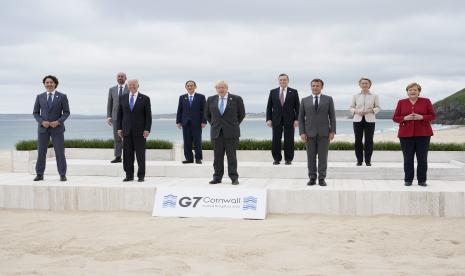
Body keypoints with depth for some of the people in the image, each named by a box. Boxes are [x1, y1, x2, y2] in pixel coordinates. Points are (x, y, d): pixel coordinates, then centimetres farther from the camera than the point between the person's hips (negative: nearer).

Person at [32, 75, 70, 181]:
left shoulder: (62, 96, 0)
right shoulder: (40, 97, 6)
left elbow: (66, 112, 0)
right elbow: (35, 113, 7)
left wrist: (58, 122, -16)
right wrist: (42, 122, -12)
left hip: (57, 128, -2)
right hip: (43, 128, 2)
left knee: (60, 152, -3)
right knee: (41, 152, 3)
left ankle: (62, 175, 4)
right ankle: (39, 175, 12)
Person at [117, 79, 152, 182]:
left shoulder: (145, 99, 1)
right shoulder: (123, 98, 9)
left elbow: (148, 115, -2)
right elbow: (120, 114, 12)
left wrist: (147, 129, -10)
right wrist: (119, 128, 4)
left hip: (139, 131, -3)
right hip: (126, 131, 3)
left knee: (140, 154, 0)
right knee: (127, 154, 3)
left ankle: (141, 176, 7)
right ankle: (129, 175, 10)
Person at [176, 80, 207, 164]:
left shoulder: (201, 97, 4)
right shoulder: (182, 97, 12)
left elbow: (204, 110, 0)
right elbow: (179, 110, 11)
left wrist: (203, 121, -8)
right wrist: (178, 121, 3)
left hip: (197, 123, -2)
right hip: (186, 123, 3)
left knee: (197, 141, -1)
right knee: (187, 142, 2)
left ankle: (198, 158, 5)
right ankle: (189, 158, 7)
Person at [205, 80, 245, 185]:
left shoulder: (236, 99, 0)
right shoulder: (211, 100, 8)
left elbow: (242, 114, 9)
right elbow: (207, 114, 21)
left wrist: (234, 124, 8)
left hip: (231, 133, -2)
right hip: (216, 132, 2)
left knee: (231, 156, 0)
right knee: (217, 156, 4)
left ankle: (234, 177, 5)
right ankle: (217, 177, 11)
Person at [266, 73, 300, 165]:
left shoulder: (293, 92, 5)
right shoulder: (273, 92, 8)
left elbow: (297, 107, 3)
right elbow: (269, 107, 8)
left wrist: (297, 119, -6)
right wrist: (268, 119, -2)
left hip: (289, 120, -1)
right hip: (276, 120, 1)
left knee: (289, 140, 1)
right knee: (276, 140, 0)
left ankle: (288, 159, 10)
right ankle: (277, 158, 9)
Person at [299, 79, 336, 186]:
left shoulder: (328, 99, 6)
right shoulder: (305, 100, 8)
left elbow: (332, 116, 4)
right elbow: (301, 118, 6)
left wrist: (332, 131, -5)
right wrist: (302, 132, -3)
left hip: (324, 133, -1)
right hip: (310, 133, 1)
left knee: (323, 157, 0)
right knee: (311, 157, 3)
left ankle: (322, 179, 5)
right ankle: (312, 178, 10)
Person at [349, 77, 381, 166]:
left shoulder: (374, 96, 6)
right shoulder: (356, 96, 9)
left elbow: (378, 107, 6)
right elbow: (351, 107, 11)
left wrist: (370, 110, -12)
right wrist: (356, 111, -10)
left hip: (370, 120, -1)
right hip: (358, 120, 1)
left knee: (369, 140, -2)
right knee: (358, 140, 0)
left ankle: (368, 160, 6)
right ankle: (359, 160, 9)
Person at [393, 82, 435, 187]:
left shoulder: (426, 101, 6)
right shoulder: (401, 103, 8)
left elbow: (433, 116, 5)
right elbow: (395, 118, 6)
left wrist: (421, 117, -13)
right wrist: (405, 118, -12)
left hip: (423, 134, 0)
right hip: (406, 134, 0)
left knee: (422, 158, -1)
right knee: (408, 158, -1)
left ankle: (422, 180, 9)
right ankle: (408, 180, 8)